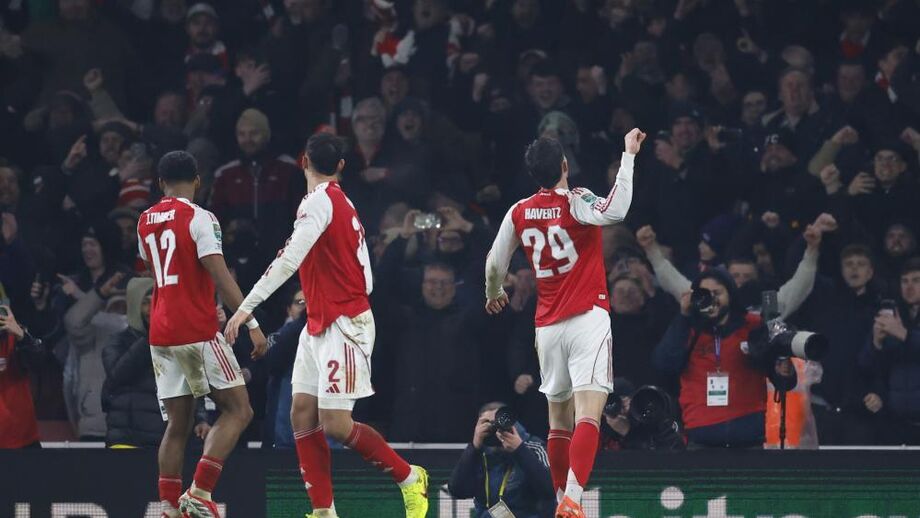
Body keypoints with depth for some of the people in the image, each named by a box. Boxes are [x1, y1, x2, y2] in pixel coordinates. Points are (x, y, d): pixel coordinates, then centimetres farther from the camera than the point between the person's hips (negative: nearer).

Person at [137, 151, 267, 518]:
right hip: (198, 332, -6)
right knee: (238, 410, 0)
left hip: (160, 333, 7)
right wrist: (252, 325, -18)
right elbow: (220, 275, -18)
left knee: (178, 423, 10)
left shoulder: (145, 222, 12)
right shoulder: (199, 218, -8)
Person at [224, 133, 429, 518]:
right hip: (318, 326, 9)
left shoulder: (320, 201, -14)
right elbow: (366, 279, 16)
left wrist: (247, 307, -24)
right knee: (302, 413, 2)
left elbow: (288, 261, -23)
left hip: (343, 324, -9)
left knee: (335, 424, -11)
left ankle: (409, 477, 5)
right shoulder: (343, 203, 13)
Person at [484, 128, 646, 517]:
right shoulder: (577, 203, -11)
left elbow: (494, 265, 15)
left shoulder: (519, 213, 5)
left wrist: (494, 294, 37)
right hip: (588, 320, -6)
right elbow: (614, 212, -32)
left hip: (548, 325, 6)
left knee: (559, 419, 17)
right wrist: (628, 156, -25)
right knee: (588, 415, -15)